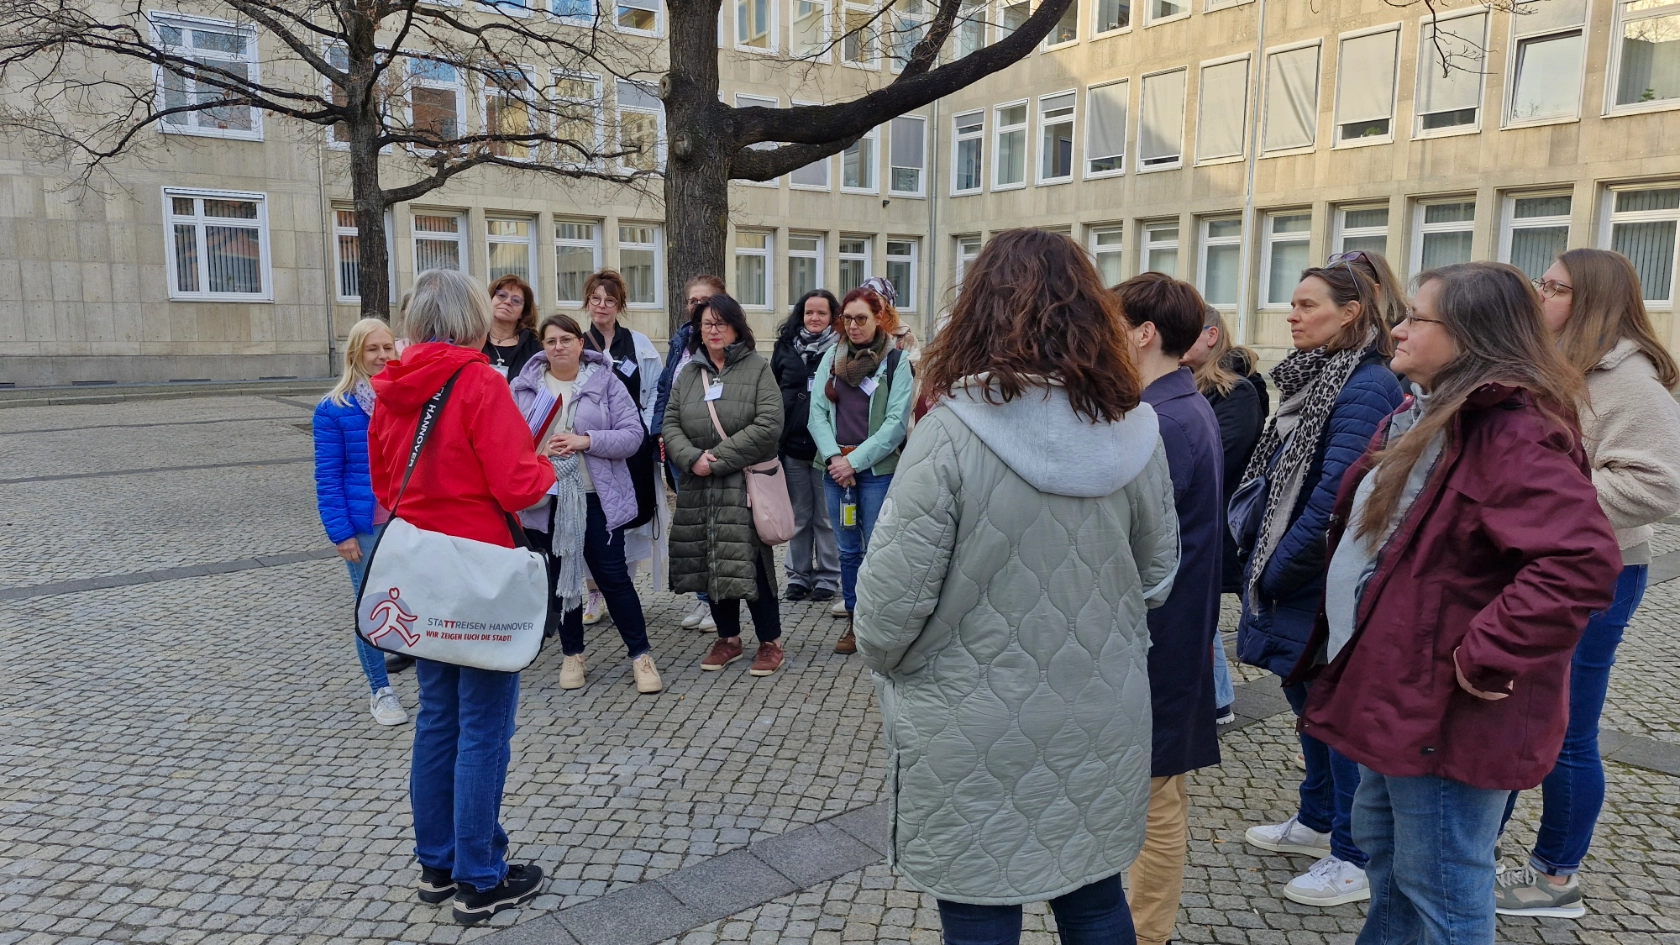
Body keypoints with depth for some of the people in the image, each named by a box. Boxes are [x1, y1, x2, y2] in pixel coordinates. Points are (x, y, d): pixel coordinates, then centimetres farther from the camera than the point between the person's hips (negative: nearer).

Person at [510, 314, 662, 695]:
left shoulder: (605, 382, -2)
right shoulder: (524, 386, 4)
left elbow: (633, 434, -7)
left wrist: (586, 441, -19)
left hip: (597, 497, -2)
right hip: (545, 498, 2)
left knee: (613, 576, 0)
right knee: (560, 577, 13)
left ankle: (641, 655, 11)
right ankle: (572, 654, 28)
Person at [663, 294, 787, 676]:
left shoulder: (757, 368, 0)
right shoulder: (688, 374, 14)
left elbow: (769, 425, -12)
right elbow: (671, 425, 9)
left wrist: (718, 458, -14)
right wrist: (692, 459, -12)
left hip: (745, 485, -5)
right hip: (698, 487, 5)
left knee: (751, 563, -5)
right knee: (713, 565, 10)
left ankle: (770, 641, 11)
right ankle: (728, 638, 27)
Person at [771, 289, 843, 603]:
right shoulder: (786, 347, 7)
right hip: (792, 445, 3)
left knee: (827, 517, 6)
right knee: (799, 517, 13)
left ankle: (828, 577, 17)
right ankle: (798, 574, 23)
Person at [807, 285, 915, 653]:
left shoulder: (896, 360, -2)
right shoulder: (832, 357, 10)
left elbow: (896, 422, -9)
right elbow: (817, 411, 3)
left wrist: (855, 460, -13)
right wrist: (833, 457, -11)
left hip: (878, 470, -4)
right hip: (835, 467, 4)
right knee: (848, 550, 11)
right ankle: (854, 624, 21)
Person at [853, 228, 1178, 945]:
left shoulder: (950, 434, -21)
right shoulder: (1135, 431, -5)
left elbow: (892, 597, -18)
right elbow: (1156, 576, 6)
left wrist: (883, 661, 3)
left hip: (976, 739, -4)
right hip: (1103, 726, 5)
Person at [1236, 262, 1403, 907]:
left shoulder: (1366, 385, -18)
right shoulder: (1317, 376, 12)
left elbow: (1338, 492, -24)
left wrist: (1279, 567, -17)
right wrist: (1257, 551, 9)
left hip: (1328, 583, -9)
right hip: (1294, 570, 9)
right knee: (1307, 696, 20)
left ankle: (1356, 858, 18)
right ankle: (1317, 820, 37)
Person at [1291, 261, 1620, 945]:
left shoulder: (1514, 435, -22)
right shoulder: (1423, 416, 9)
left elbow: (1582, 562, -34)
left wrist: (1486, 656, -27)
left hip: (1446, 707, -10)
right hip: (1393, 686, 10)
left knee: (1439, 888, 7)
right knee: (1379, 841, 25)